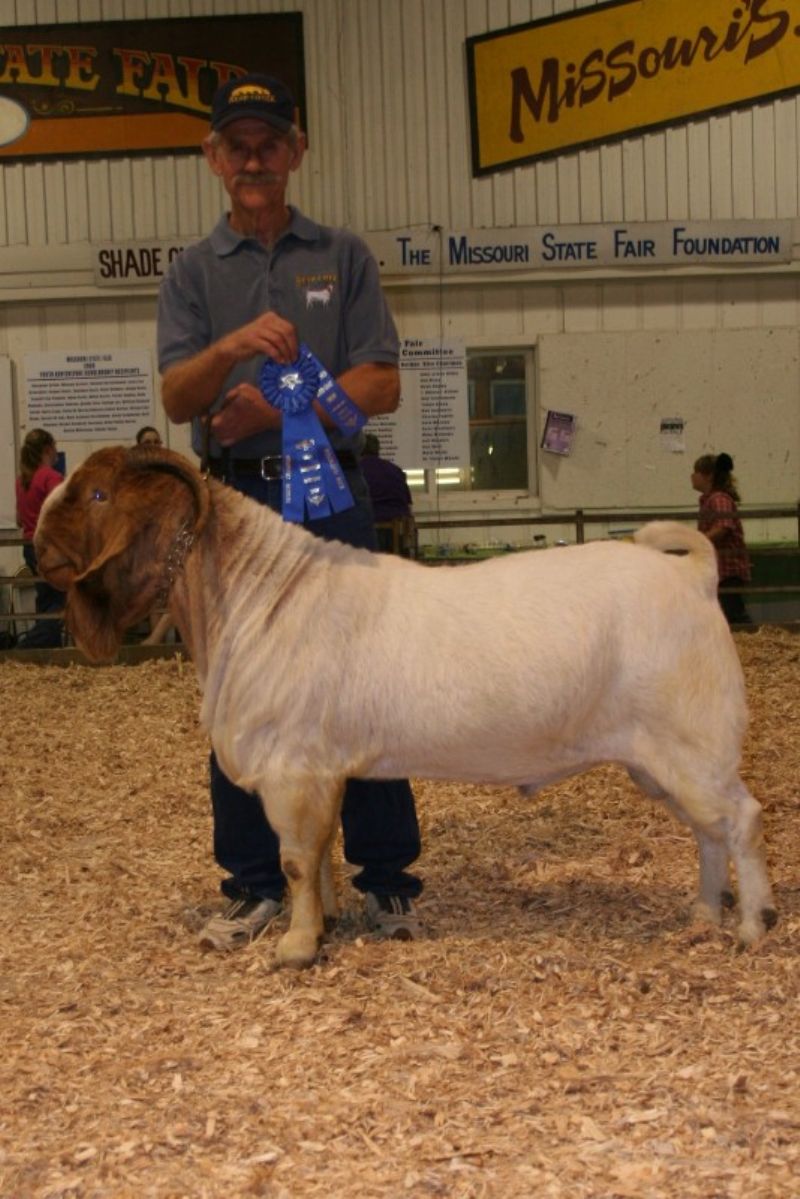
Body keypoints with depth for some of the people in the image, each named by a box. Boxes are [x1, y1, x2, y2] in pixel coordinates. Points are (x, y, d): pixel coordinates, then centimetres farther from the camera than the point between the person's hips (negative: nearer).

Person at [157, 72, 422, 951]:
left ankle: (387, 878, 8)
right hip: (233, 498, 1)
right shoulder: (193, 273, 10)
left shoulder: (343, 258, 9)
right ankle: (253, 884, 14)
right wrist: (233, 347, -24)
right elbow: (176, 399, -4)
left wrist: (276, 407, -11)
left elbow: (382, 386, 0)